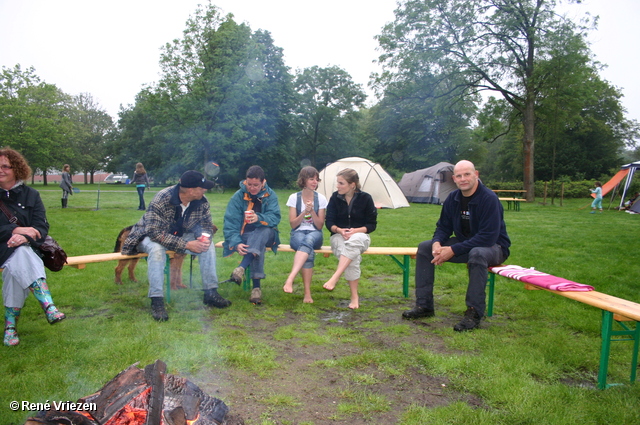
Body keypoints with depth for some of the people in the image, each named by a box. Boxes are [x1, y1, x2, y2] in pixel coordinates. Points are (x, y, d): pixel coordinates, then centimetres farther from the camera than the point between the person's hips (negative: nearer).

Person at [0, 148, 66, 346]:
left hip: (26, 247, 1)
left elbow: (41, 227, -3)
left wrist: (25, 237, -24)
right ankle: (48, 306, -47)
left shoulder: (30, 195, 8)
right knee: (20, 255, -35)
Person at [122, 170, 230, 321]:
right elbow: (155, 233, -34)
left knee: (207, 245, -18)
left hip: (180, 236, 5)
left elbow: (207, 224, -3)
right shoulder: (161, 199, -32)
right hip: (151, 237, -5)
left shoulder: (201, 201, -15)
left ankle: (211, 293, -10)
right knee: (157, 249, -38)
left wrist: (205, 237, -28)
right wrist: (187, 245, -37)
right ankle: (156, 301, -31)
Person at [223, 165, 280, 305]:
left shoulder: (270, 196, 0)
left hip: (265, 235, 1)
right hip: (243, 236, -1)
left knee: (264, 231, -37)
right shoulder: (238, 197, -2)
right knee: (257, 247, -36)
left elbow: (275, 217, -15)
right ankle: (256, 287, -39)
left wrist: (259, 219, -37)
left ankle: (242, 267, -47)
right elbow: (230, 223, -10)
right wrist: (236, 243, -28)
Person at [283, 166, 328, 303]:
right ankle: (307, 293, -39)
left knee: (308, 240, -40)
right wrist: (305, 212, -14)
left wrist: (312, 211, -13)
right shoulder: (294, 198, 4)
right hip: (298, 234, 0)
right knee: (309, 253, -37)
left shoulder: (321, 198, 5)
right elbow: (293, 224, 1)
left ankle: (290, 279, -52)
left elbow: (320, 226, 3)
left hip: (315, 234, 0)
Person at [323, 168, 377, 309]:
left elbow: (372, 224, -1)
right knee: (353, 258, -34)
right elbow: (329, 222, 2)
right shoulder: (335, 197, 2)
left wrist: (356, 231, -18)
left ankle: (334, 279, -46)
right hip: (339, 236, 1)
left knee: (353, 242, -41)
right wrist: (339, 230, -20)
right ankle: (354, 297, -29)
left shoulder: (365, 198, -3)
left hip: (360, 236, -1)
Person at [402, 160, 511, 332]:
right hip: (464, 244, 7)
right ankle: (424, 306, -2)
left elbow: (488, 237, -30)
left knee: (477, 254, -42)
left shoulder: (489, 199, -23)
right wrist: (437, 243, -20)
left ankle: (474, 313, -27)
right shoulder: (453, 198, -3)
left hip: (493, 247, -7)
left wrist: (453, 250, -31)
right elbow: (443, 227, 5)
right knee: (424, 247, -5)